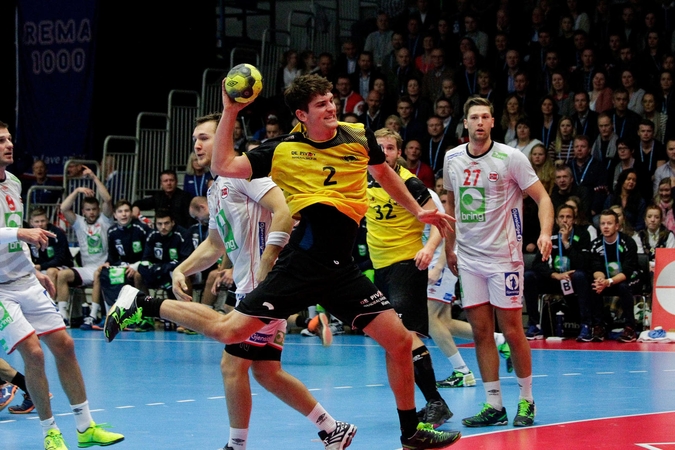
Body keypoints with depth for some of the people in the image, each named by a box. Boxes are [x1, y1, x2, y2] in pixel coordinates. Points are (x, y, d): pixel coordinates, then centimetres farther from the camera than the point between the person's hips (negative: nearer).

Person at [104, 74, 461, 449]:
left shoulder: (359, 137, 7)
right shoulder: (283, 150, -2)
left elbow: (383, 172, 28)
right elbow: (224, 167, -6)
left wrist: (416, 211, 28)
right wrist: (230, 112, -10)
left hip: (341, 270, 4)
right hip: (301, 263, -4)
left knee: (399, 341, -1)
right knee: (228, 330, -10)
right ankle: (141, 305, 9)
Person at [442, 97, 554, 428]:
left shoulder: (511, 158, -7)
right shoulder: (452, 158, 6)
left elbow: (542, 197, -7)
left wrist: (545, 233, -24)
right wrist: (449, 247, 18)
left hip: (503, 255, -4)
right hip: (468, 257, 4)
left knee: (512, 331, -3)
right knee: (481, 332, 3)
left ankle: (526, 401, 10)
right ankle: (494, 406, 8)